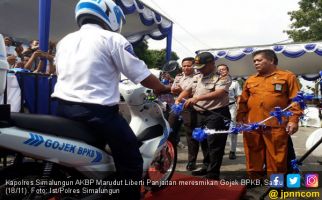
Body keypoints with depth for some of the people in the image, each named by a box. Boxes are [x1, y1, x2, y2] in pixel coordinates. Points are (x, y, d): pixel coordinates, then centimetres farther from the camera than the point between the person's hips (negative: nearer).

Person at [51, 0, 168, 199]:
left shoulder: (64, 41, 16)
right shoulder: (112, 39, -5)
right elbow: (143, 76, -7)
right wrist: (165, 90, 11)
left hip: (63, 109, 8)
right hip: (98, 112, -8)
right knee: (131, 162, 3)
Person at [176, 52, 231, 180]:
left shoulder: (222, 77, -10)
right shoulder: (198, 78, 15)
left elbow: (219, 93, -26)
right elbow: (188, 90, 15)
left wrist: (197, 98, -35)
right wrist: (178, 100, -4)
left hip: (217, 115, -8)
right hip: (201, 114, 8)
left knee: (214, 144, -5)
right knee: (204, 142, 17)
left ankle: (213, 173, 4)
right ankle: (207, 167, 31)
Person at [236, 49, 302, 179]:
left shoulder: (287, 76, 5)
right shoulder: (250, 80, 16)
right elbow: (243, 102, 16)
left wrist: (293, 120, -9)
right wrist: (240, 119, 9)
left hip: (276, 126, -3)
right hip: (252, 126, 4)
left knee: (276, 158, 3)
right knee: (253, 157, 10)